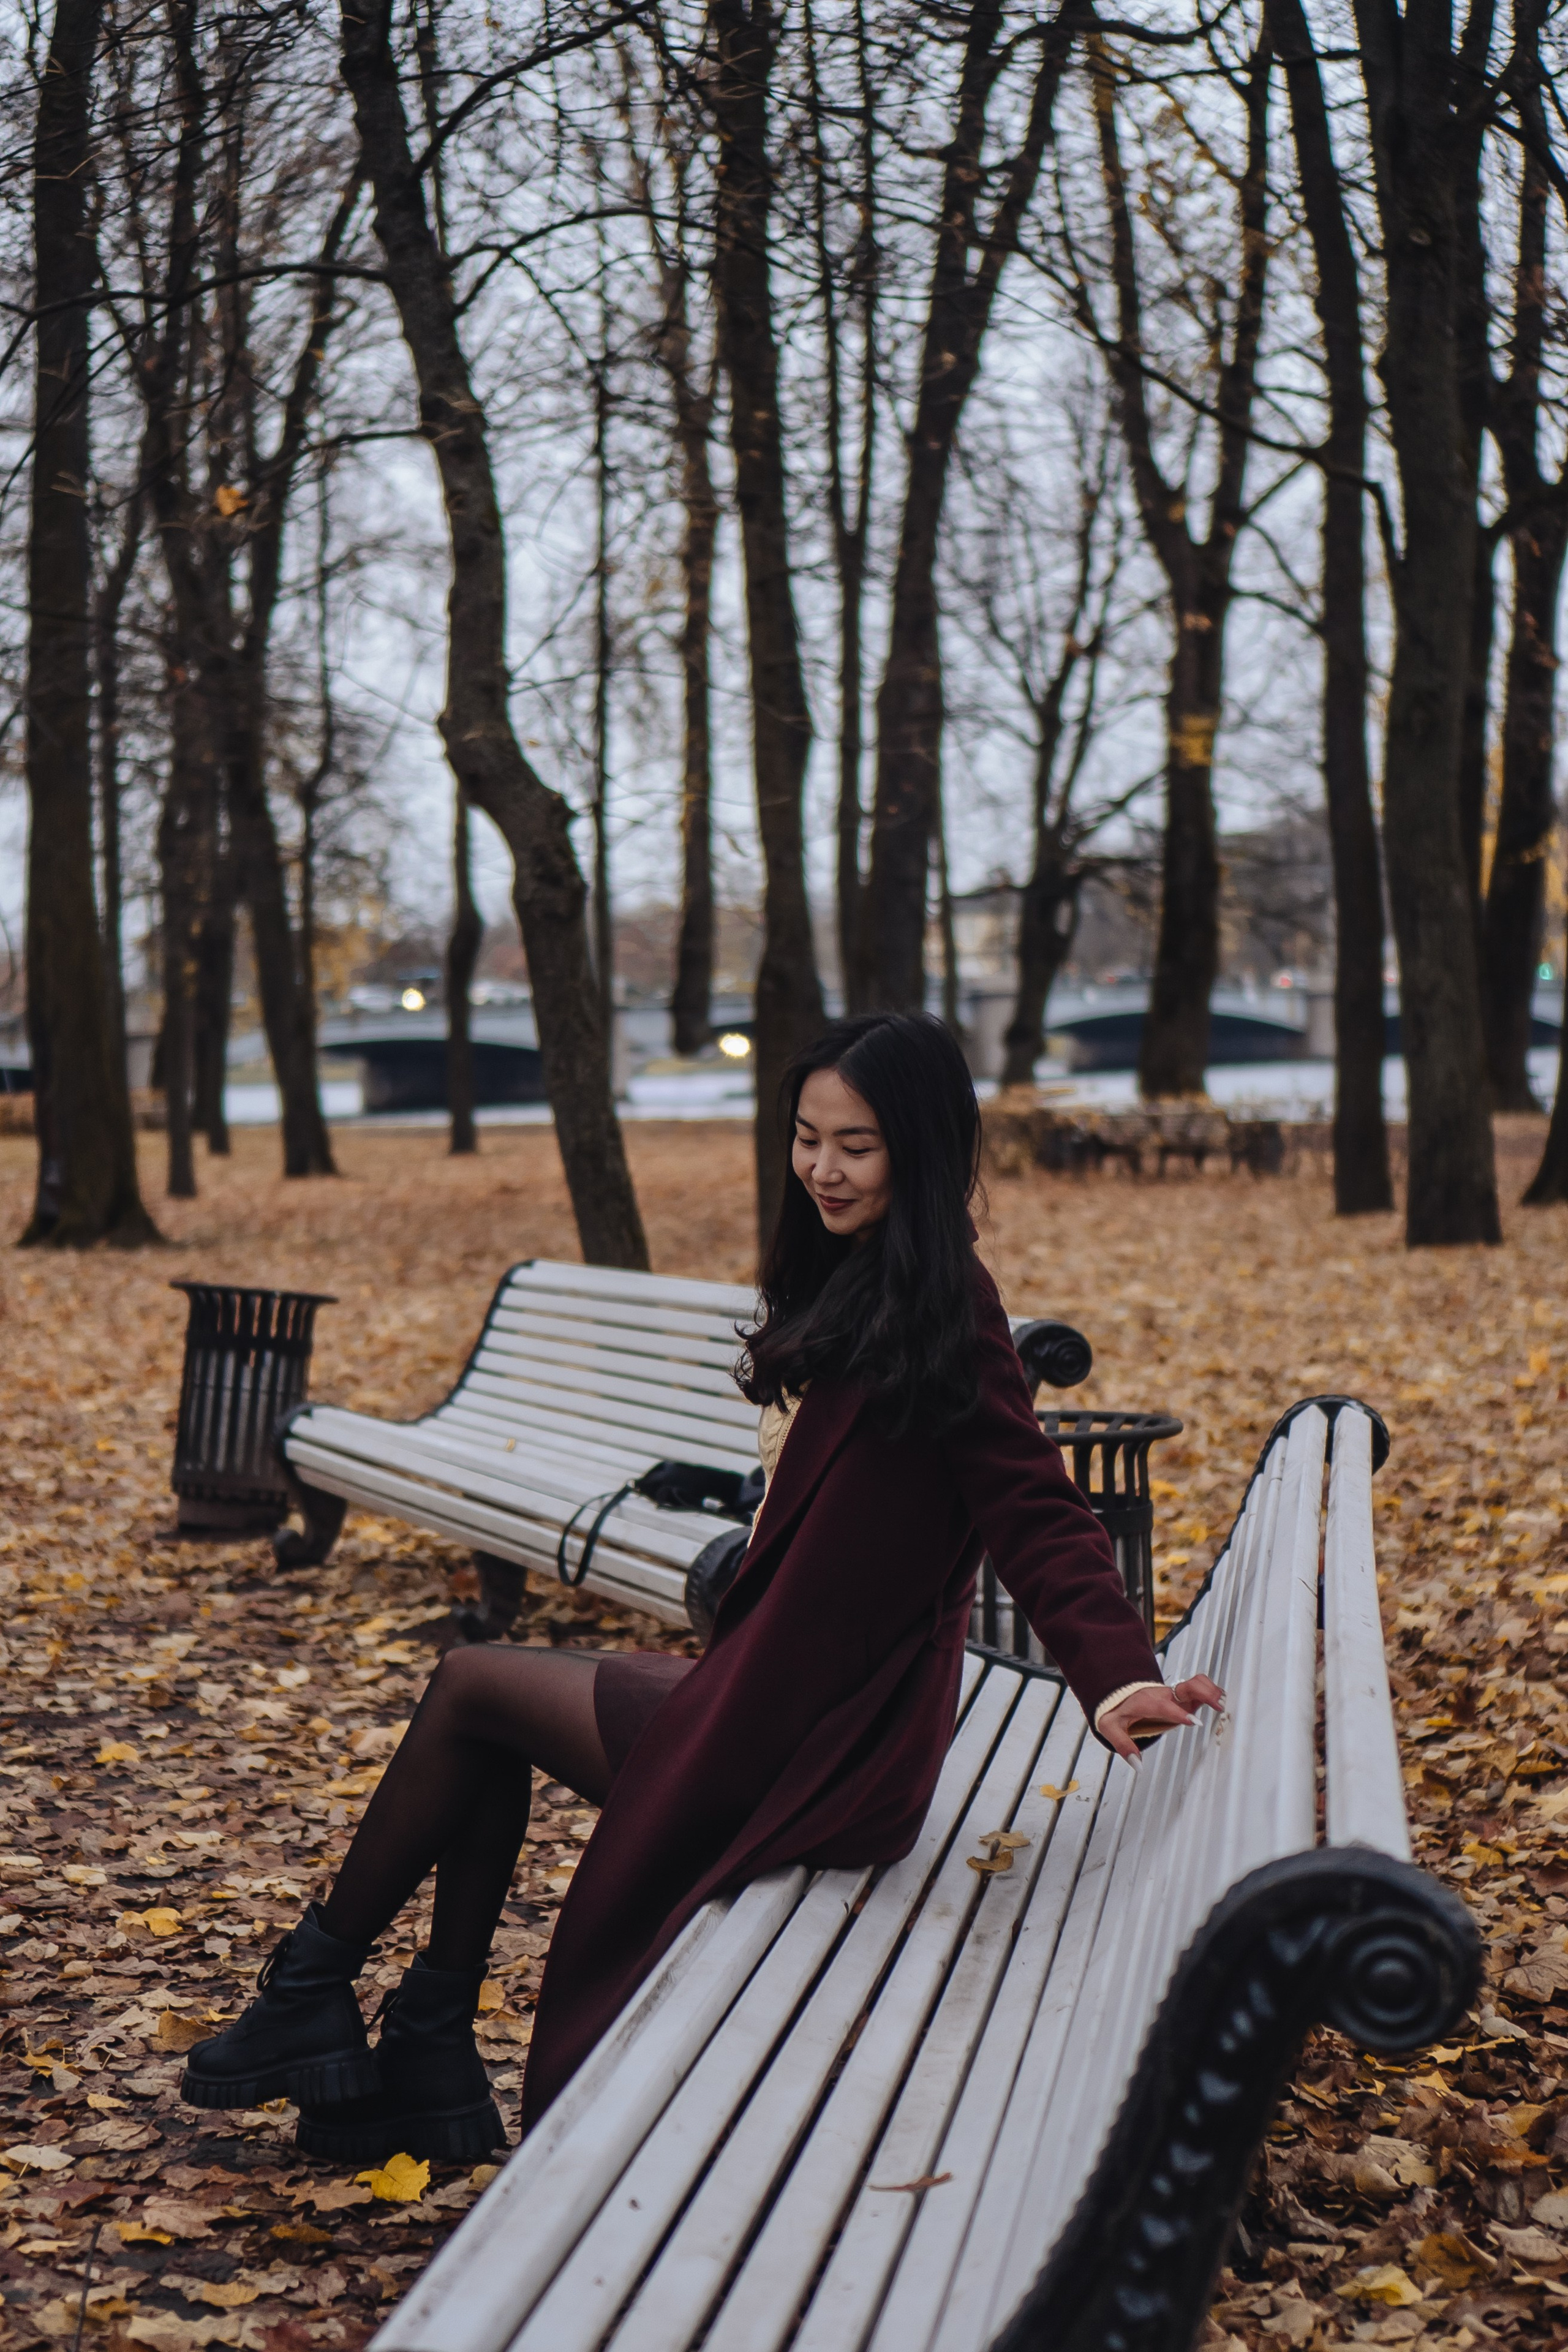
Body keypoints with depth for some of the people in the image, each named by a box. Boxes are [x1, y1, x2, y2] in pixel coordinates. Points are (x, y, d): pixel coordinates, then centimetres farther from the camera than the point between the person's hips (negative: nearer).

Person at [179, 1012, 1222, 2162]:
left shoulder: (935, 1312, -18)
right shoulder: (853, 1284, 10)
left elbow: (1035, 1507, -26)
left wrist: (1118, 1675, -39)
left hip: (810, 1745, -9)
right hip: (787, 1701, 9)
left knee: (471, 1688, 7)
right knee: (485, 1696, 19)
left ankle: (313, 1992, 25)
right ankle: (430, 2054, 22)